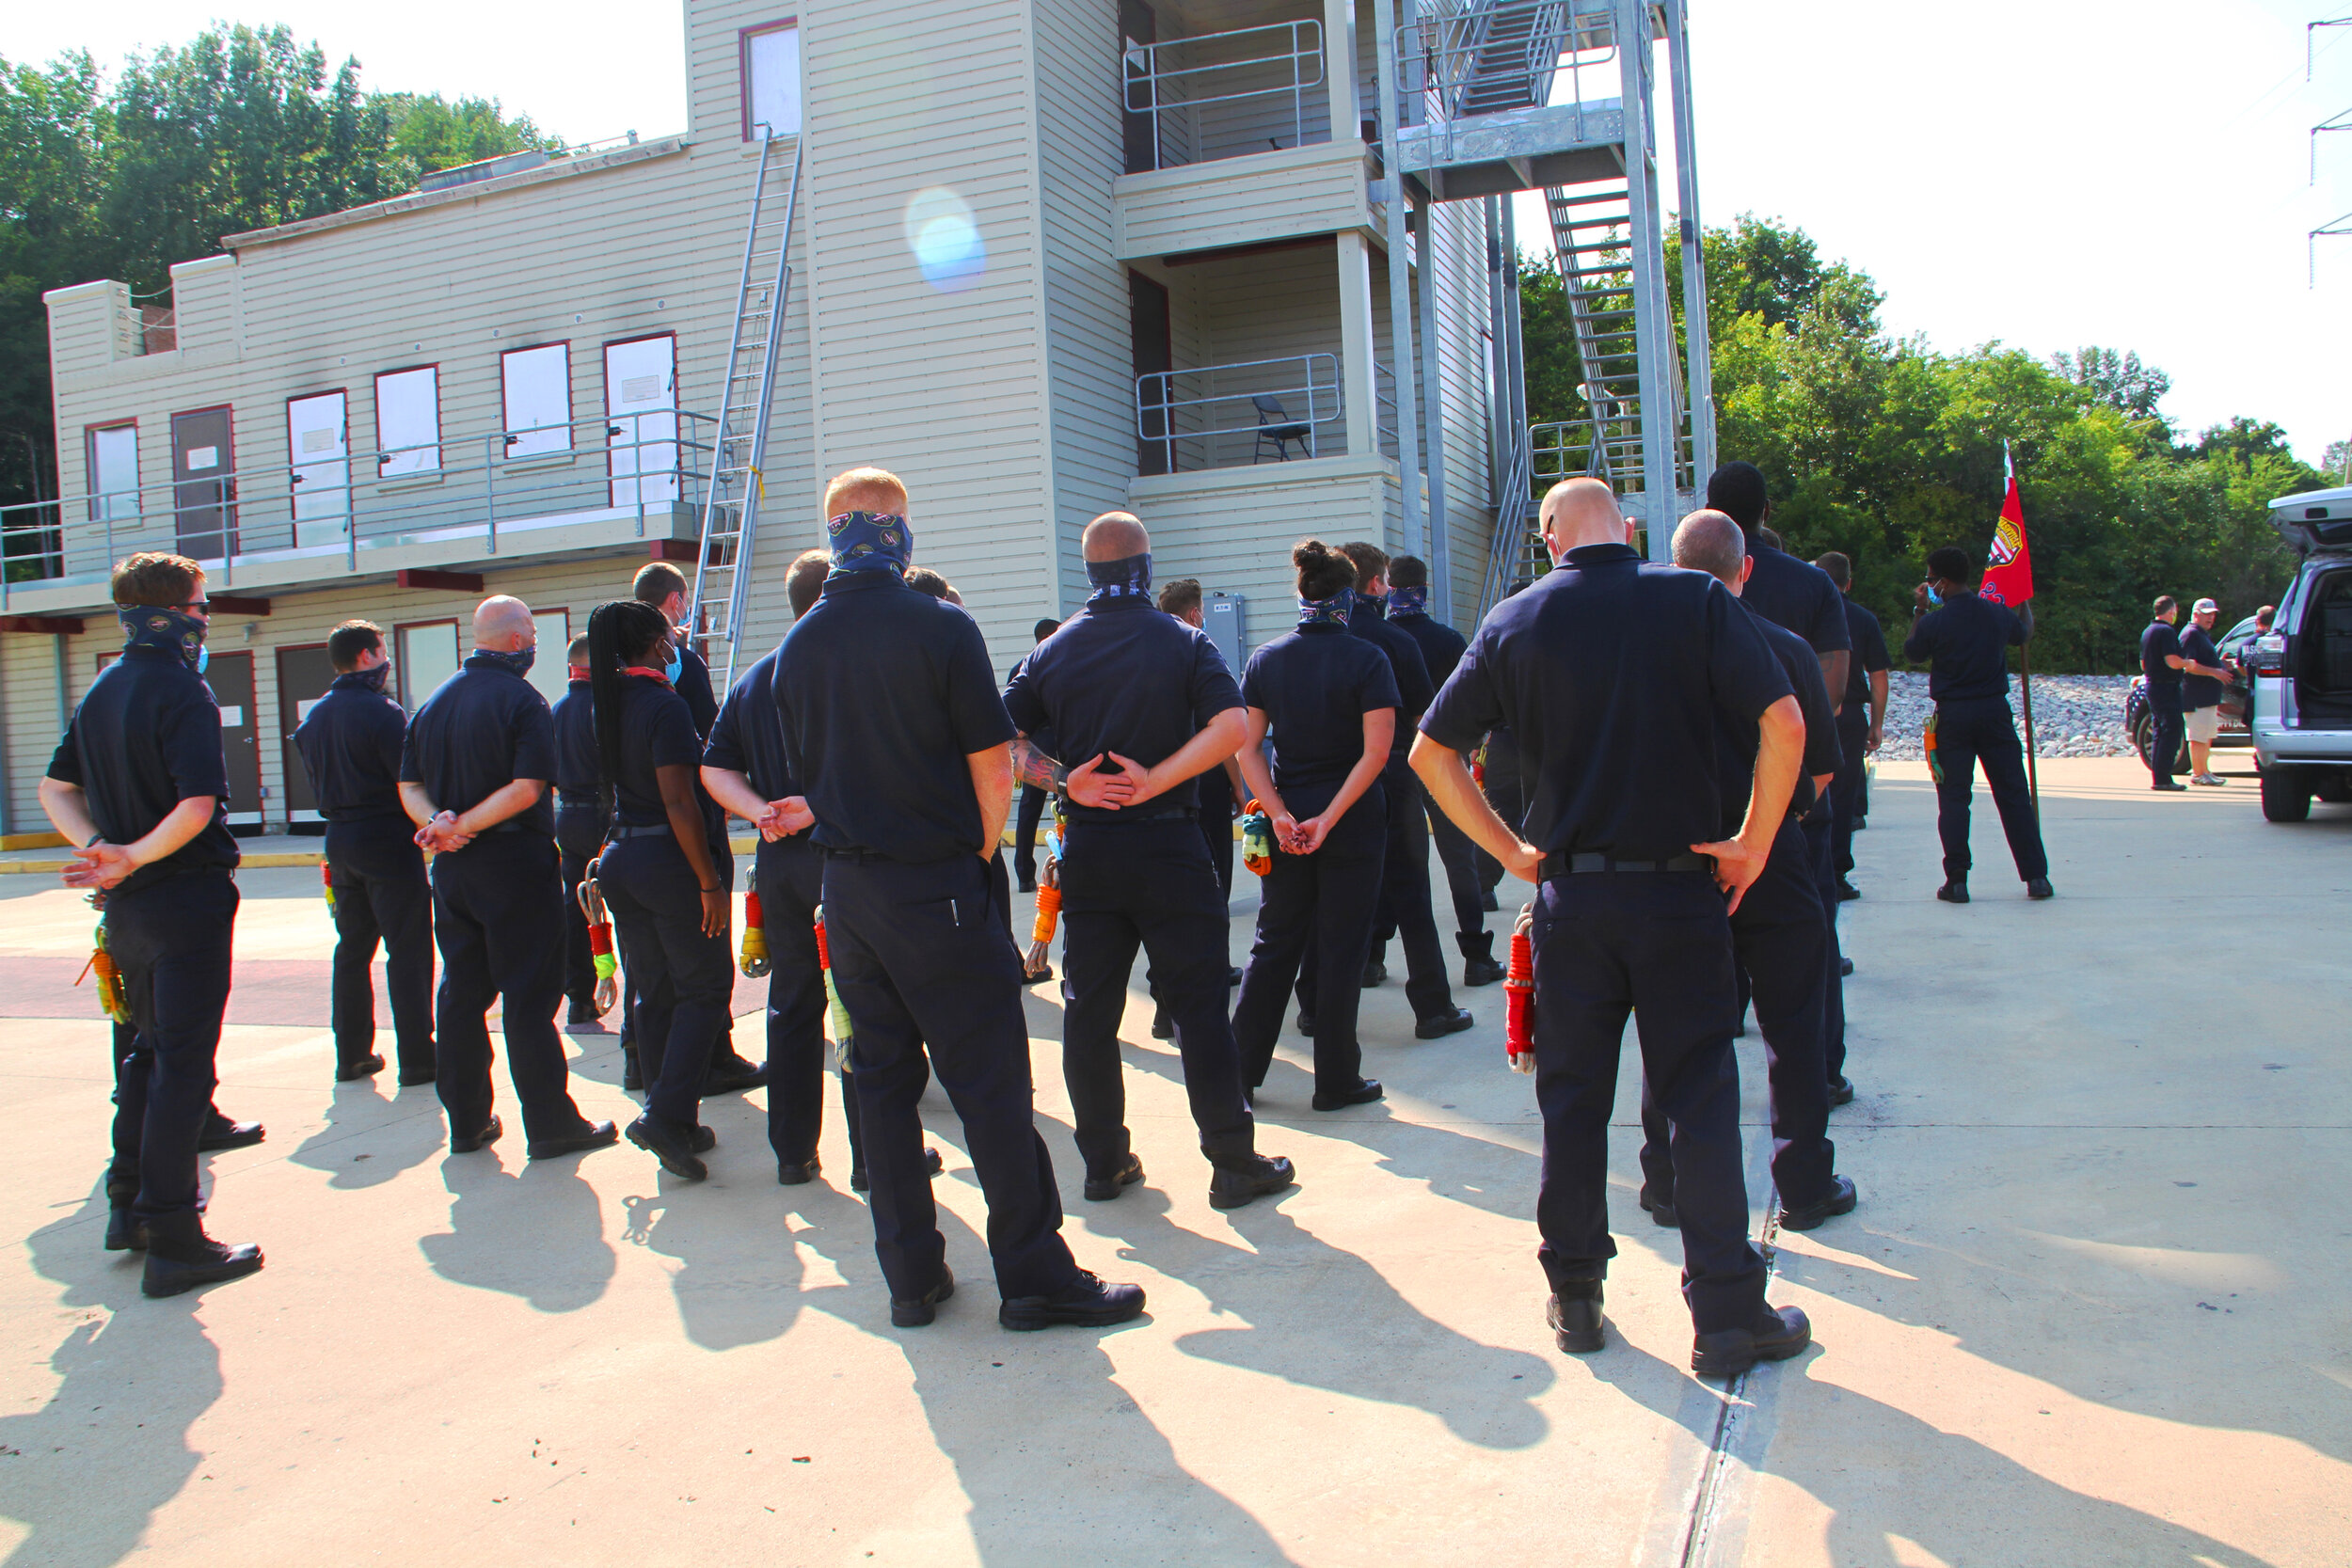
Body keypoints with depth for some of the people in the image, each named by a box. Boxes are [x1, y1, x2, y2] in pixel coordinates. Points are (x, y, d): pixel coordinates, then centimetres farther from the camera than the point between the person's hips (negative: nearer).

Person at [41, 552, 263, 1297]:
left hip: (128, 905, 8)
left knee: (149, 1050, 21)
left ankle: (128, 1205, 28)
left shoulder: (100, 692, 11)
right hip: (189, 899, -8)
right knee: (182, 1064, -3)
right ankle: (172, 1241, 1)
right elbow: (198, 803, -25)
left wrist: (102, 849, 1)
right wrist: (135, 857, -13)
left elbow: (55, 788, 14)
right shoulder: (182, 690, -15)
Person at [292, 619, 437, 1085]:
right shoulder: (380, 711, -15)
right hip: (387, 838, -8)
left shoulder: (314, 717, 9)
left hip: (339, 838, 8)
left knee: (352, 949, 15)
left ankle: (351, 1055, 21)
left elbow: (316, 781, 15)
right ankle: (416, 1059, -1)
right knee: (409, 951, -2)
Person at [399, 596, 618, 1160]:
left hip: (452, 870, 7)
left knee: (461, 993, 12)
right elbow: (528, 788, -21)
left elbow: (408, 785, 8)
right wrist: (462, 828, -16)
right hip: (516, 862, -7)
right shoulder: (521, 700, -10)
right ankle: (550, 1124, 3)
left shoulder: (433, 702, 12)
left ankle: (467, 1122, 19)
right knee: (529, 997, -2)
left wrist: (437, 823, -9)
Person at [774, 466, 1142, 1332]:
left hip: (848, 889, 6)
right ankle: (1034, 1274, 8)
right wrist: (980, 853, 3)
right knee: (990, 1082, 1)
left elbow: (806, 775, 11)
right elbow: (993, 768, -11)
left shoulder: (797, 647, 4)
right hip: (938, 887, -5)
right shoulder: (939, 628, -12)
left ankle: (912, 1276, 19)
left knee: (881, 1079, 12)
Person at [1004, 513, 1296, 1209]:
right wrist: (1153, 782, -15)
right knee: (1197, 1005, 2)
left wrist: (1066, 781, -2)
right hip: (1166, 845, -3)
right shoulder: (1183, 642, -2)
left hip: (1087, 850, 3)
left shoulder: (1051, 651, 6)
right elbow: (1231, 725, -17)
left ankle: (1104, 1161, 18)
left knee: (1089, 1007, 11)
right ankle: (1233, 1163, 8)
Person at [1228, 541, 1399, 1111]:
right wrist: (1328, 820, -16)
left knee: (1274, 943, 15)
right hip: (1354, 825, -3)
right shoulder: (1367, 659, -9)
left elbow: (1247, 748, -3)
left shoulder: (1265, 659, 2)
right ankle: (1337, 1081, 13)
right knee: (1340, 951, 5)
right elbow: (1376, 752, -17)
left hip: (1288, 822, 4)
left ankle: (1241, 1067, 19)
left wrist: (1281, 816, -8)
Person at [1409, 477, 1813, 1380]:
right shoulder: (1696, 600, -3)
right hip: (1682, 890, -1)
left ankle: (1574, 1297, 21)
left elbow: (1431, 752, 2)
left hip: (1572, 892, 2)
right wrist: (1753, 843, -3)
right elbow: (1783, 720, -13)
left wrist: (1510, 851, 6)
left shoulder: (1516, 621, 2)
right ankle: (1727, 1317, 11)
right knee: (1700, 1100, 5)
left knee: (1572, 1098, 11)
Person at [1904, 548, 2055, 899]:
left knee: (1954, 798, 3)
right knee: (2014, 795, 8)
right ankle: (2036, 876, 11)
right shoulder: (1998, 613, 1)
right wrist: (2025, 604, 42)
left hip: (1953, 715, -3)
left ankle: (1956, 881, 1)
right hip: (1995, 711, 3)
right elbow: (2023, 634, 23)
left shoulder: (1934, 622, -12)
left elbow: (1911, 653, 5)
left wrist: (1919, 611, 14)